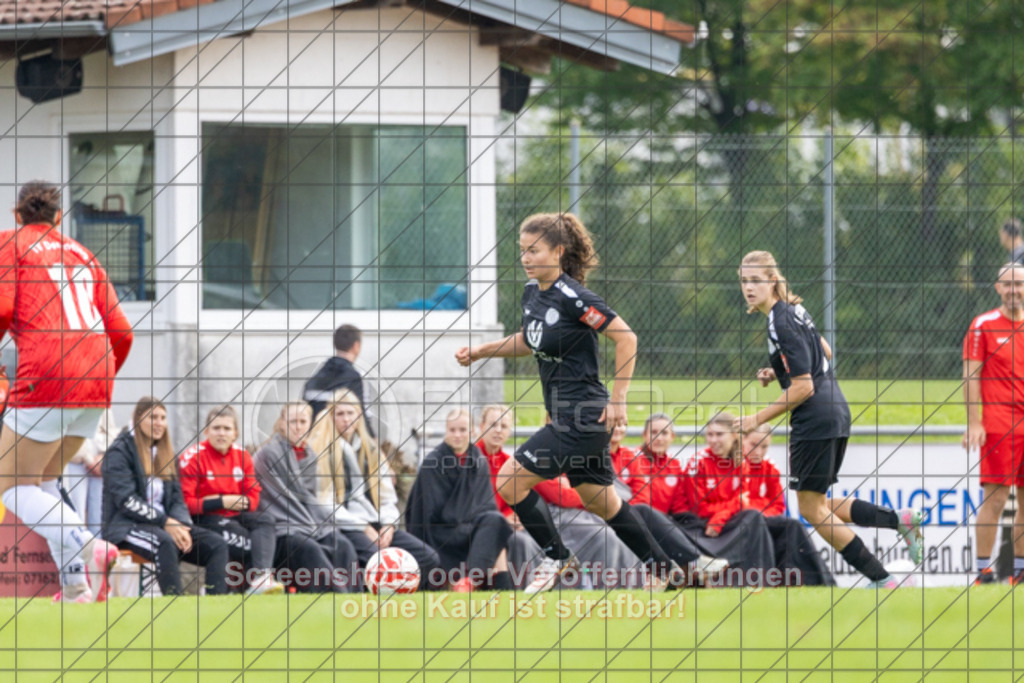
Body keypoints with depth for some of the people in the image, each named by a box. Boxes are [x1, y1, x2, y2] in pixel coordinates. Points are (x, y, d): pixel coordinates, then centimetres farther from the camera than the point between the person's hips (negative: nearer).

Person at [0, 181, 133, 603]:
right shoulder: (82, 255, 22)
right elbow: (121, 333, 18)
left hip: (47, 379, -6)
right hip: (95, 388, 6)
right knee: (41, 483, 19)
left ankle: (84, 547, -24)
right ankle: (75, 587, 3)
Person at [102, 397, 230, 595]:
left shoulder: (165, 454, 19)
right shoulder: (120, 452, -3)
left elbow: (176, 498, 14)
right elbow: (126, 500, -13)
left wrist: (181, 526, -9)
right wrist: (165, 523, -19)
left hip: (167, 525, 7)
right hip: (126, 526, -7)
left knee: (217, 545, -14)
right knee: (165, 542, -39)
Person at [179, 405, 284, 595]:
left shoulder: (243, 457, 10)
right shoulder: (193, 458, -6)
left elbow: (253, 498, 12)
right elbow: (185, 503, -12)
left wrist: (242, 502, -13)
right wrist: (220, 502, -17)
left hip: (236, 515, 5)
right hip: (205, 519, -5)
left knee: (264, 525, -24)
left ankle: (261, 576, -45)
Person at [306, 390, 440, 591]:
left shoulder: (370, 448, 21)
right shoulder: (321, 451, 3)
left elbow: (387, 495, 19)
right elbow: (325, 503, -6)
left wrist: (388, 524, -2)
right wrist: (364, 528, -11)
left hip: (376, 524, 6)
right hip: (345, 527, -6)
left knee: (430, 559, -15)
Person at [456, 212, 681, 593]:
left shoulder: (572, 297, -19)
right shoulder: (532, 293, 6)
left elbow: (626, 338, -18)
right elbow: (528, 341, 25)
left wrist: (618, 400, -17)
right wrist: (479, 352, 14)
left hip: (584, 417, -9)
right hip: (565, 415, 9)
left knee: (510, 481, -9)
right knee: (601, 502, 18)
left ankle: (557, 558, 7)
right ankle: (663, 570, 29)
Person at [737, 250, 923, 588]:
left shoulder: (782, 324, -18)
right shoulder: (793, 309, 11)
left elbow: (803, 388, -20)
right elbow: (825, 352, 27)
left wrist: (758, 419, -13)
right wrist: (780, 373, 16)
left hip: (815, 419, -10)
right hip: (836, 412, 10)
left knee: (812, 507, -1)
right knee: (819, 506, 16)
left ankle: (882, 579, -1)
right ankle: (901, 519, 7)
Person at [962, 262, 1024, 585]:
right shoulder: (983, 325, -1)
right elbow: (971, 376, -3)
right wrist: (974, 422, -11)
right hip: (997, 425, -5)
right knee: (994, 498, -8)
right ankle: (984, 571, -5)